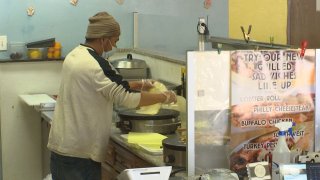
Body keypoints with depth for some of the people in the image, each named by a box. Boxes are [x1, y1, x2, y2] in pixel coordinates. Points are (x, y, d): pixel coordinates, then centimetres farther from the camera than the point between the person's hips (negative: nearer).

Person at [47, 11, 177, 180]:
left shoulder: (75, 55, 7)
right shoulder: (94, 66, -22)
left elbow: (108, 85, 17)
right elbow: (126, 98, -21)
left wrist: (140, 84, 13)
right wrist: (165, 97, -10)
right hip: (79, 152, -9)